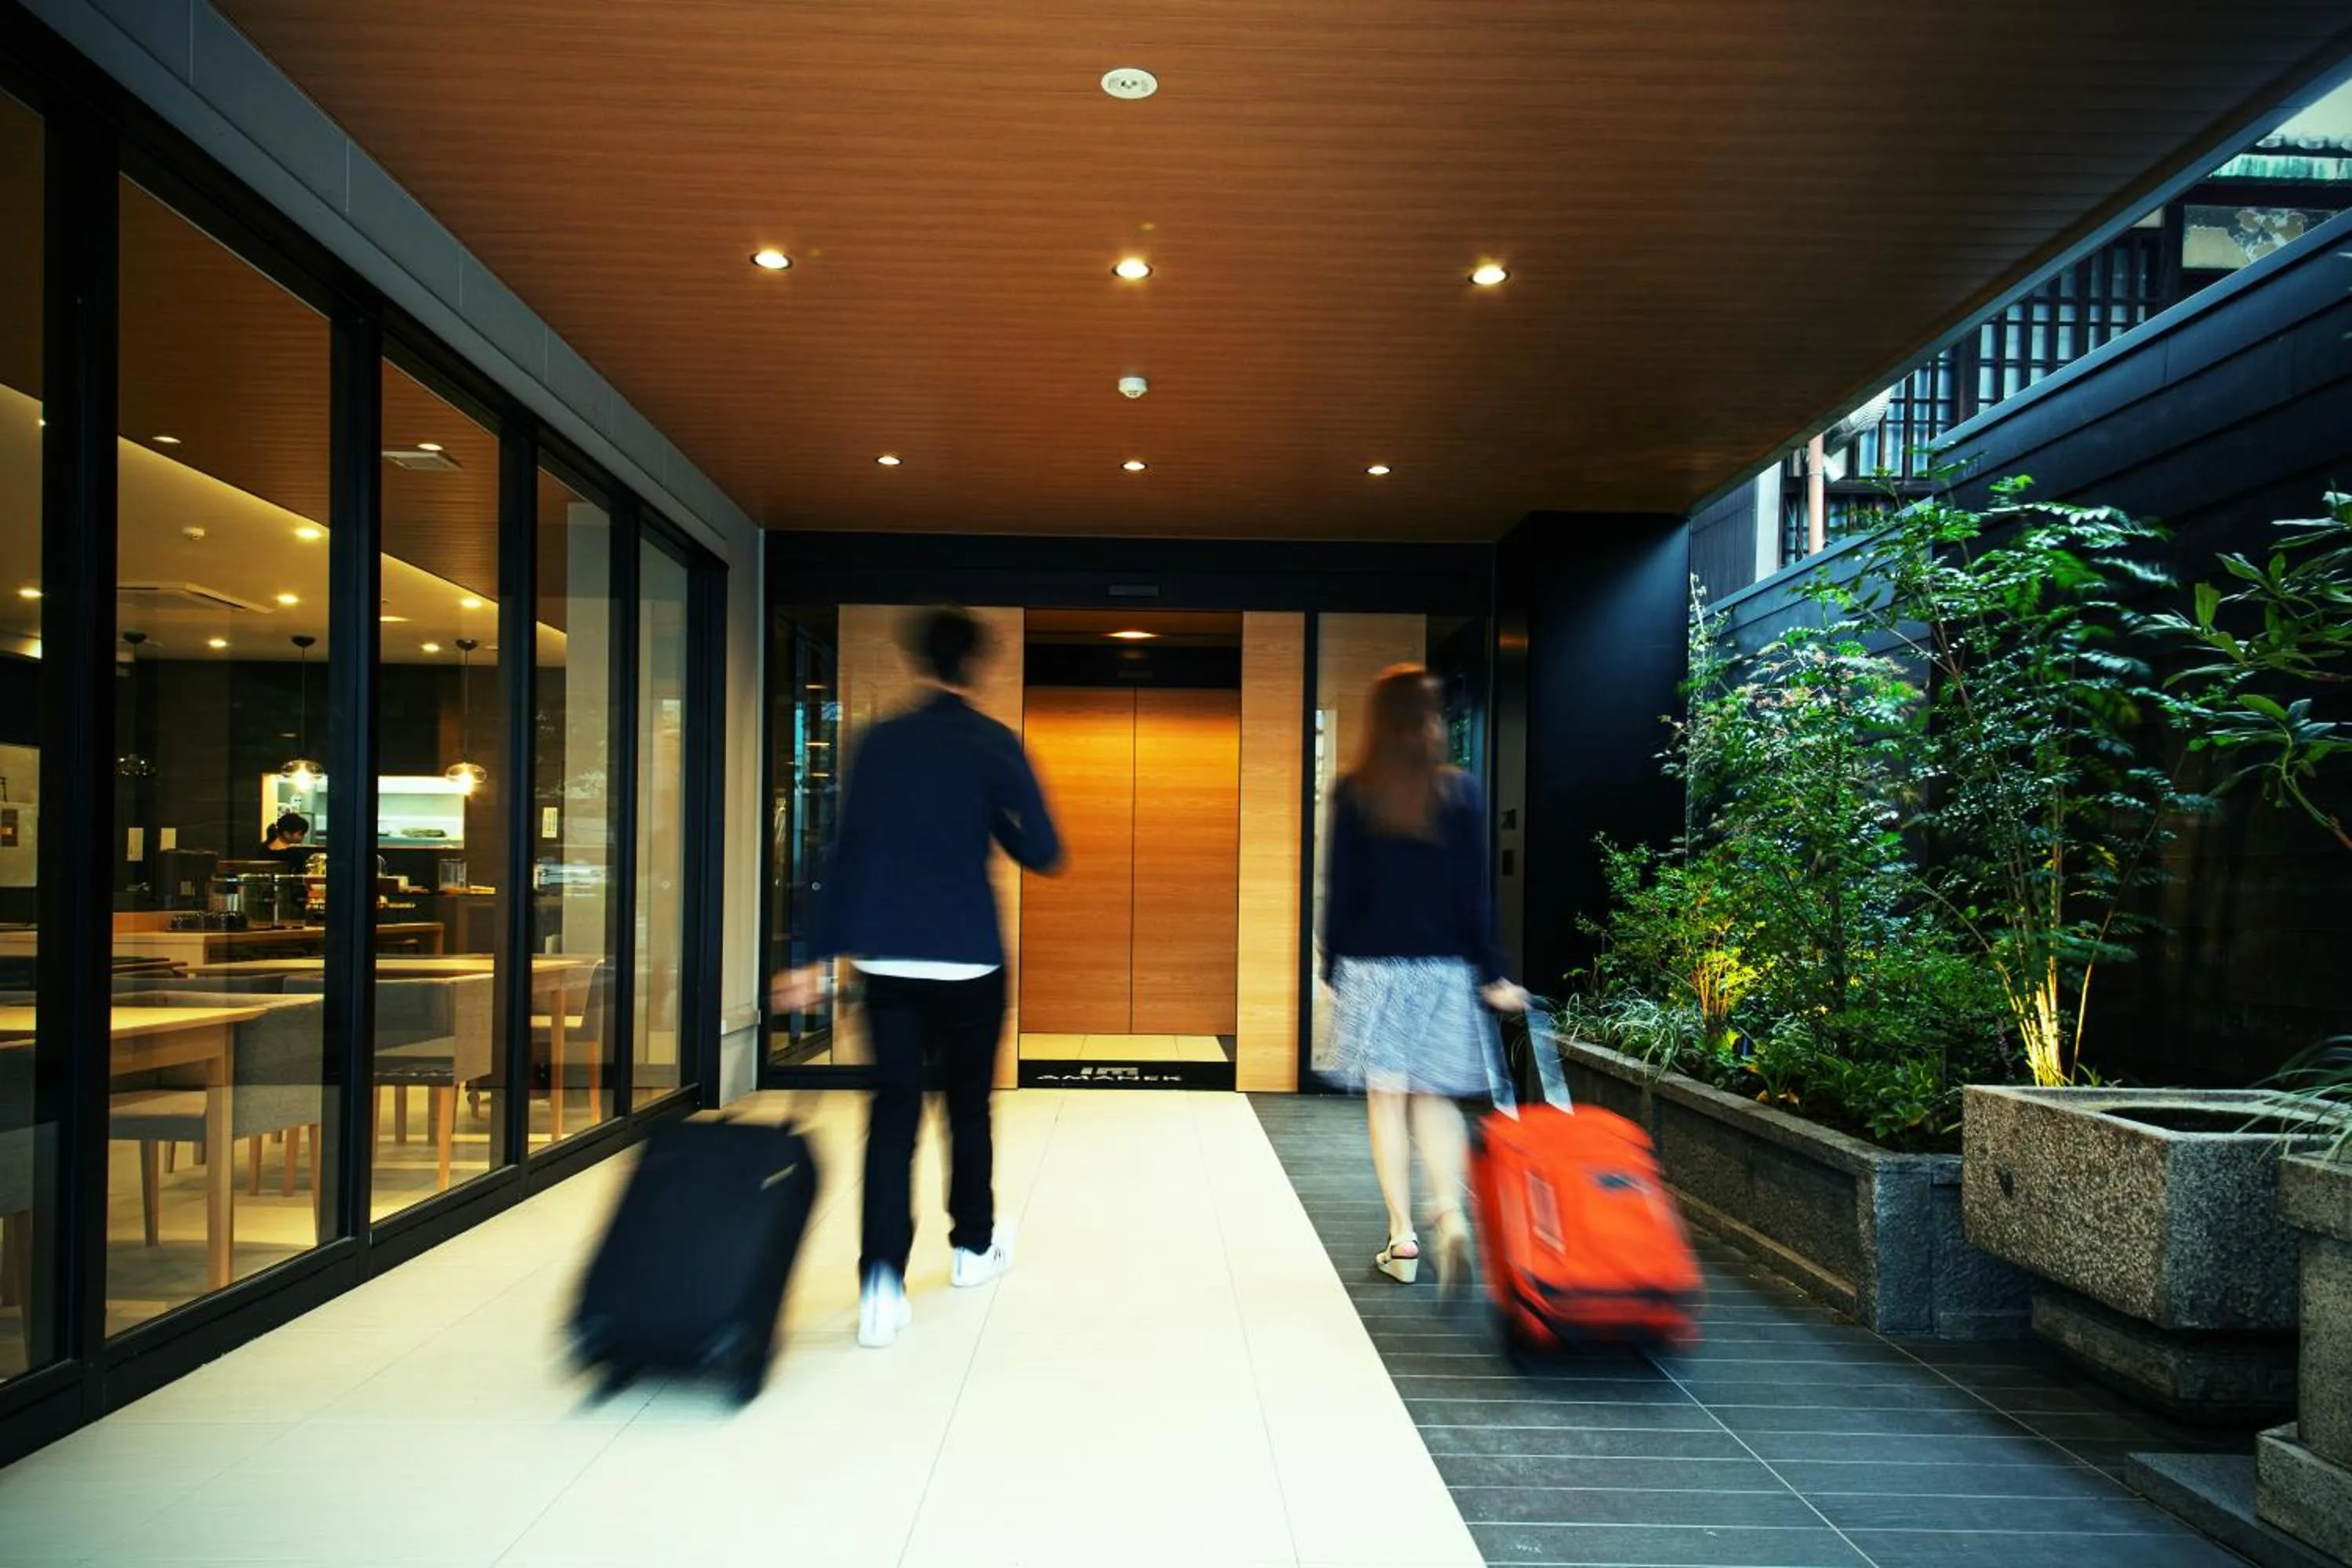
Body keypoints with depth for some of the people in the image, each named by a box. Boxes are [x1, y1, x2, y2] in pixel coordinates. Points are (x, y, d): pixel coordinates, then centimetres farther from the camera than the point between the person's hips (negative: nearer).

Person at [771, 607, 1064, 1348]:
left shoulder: (879, 743, 5)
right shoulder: (993, 744, -4)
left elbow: (846, 854, 5)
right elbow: (1043, 853, -6)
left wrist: (821, 956, 8)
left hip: (885, 959, 2)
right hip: (967, 960, -2)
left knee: (893, 1111, 2)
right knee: (969, 1105, 16)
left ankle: (883, 1281, -9)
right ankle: (974, 1247, 31)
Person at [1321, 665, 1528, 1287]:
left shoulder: (1353, 794, -3)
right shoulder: (1462, 792, -1)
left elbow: (1340, 890, -2)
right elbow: (1476, 893, -1)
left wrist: (1333, 967, 7)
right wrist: (1491, 974, 2)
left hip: (1372, 966, -1)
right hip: (1444, 968, 1)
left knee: (1387, 1098, 6)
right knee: (1436, 1098, 12)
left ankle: (1402, 1238, 10)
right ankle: (1450, 1211, -8)